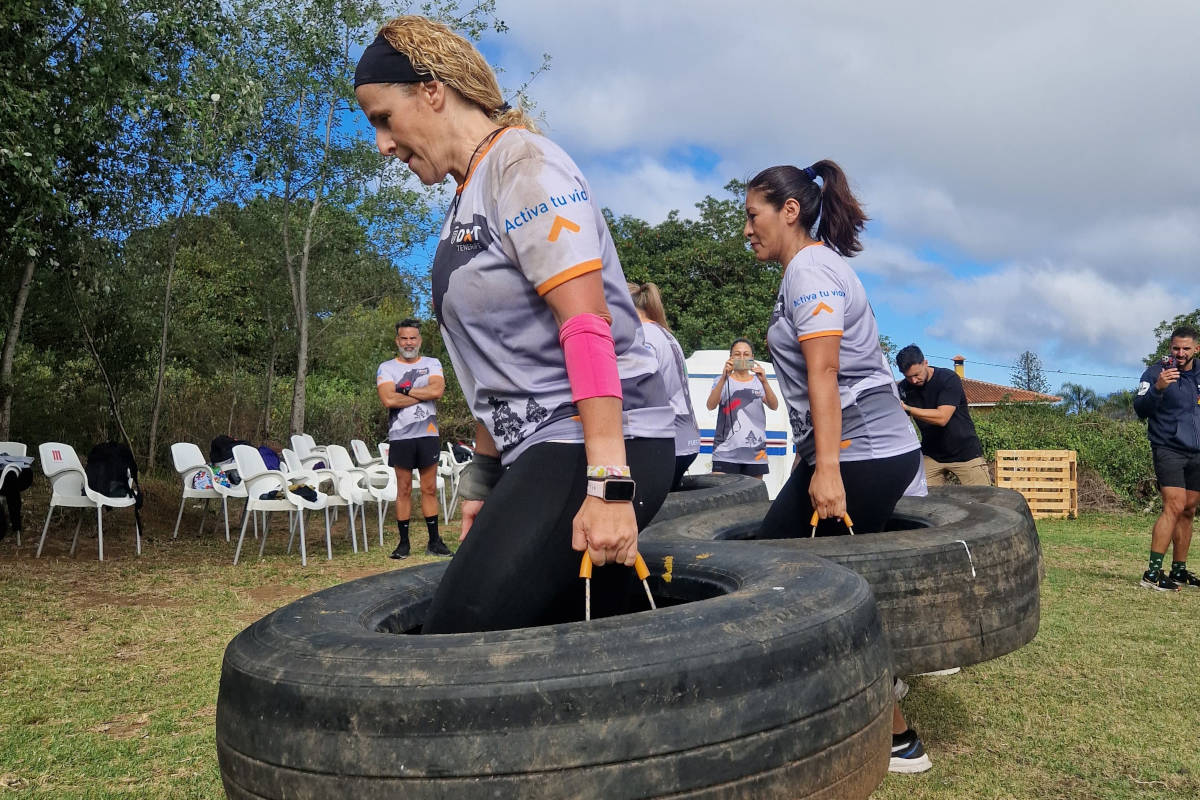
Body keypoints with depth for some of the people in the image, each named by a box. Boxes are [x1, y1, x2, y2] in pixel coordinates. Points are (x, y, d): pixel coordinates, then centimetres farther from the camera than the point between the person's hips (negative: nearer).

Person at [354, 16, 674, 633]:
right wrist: (483, 477, 24)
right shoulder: (468, 200, 20)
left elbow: (588, 325, -19)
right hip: (538, 451, 9)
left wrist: (608, 484, -25)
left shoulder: (523, 163, -8)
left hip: (597, 443, -9)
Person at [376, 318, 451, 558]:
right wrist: (423, 394, -8)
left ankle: (434, 541, 10)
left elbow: (437, 390, -10)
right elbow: (388, 400, -12)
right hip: (400, 436, -1)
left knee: (430, 489, 4)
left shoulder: (432, 364, 10)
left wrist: (404, 390, -8)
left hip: (428, 434, 1)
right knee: (404, 490, 3)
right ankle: (403, 542, 10)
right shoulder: (386, 368, 5)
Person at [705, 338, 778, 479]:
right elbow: (711, 406, -10)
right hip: (726, 453, -2)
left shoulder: (758, 381, 10)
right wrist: (724, 378, -24)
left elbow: (774, 406, -3)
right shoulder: (722, 380, 6)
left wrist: (764, 382, -21)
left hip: (755, 452, 2)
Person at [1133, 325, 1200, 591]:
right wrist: (1157, 388, -30)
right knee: (1174, 507, -17)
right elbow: (1141, 409, -15)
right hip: (1169, 451, -6)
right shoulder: (1156, 373, -5)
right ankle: (1152, 573, -18)